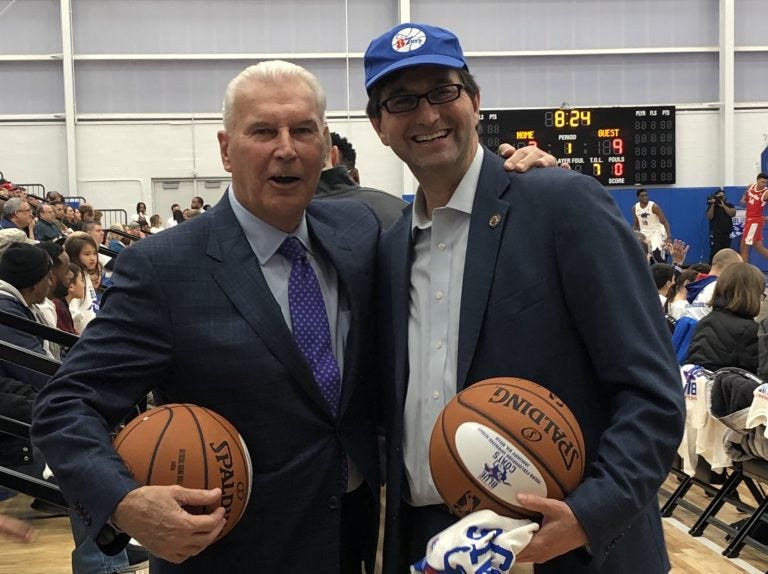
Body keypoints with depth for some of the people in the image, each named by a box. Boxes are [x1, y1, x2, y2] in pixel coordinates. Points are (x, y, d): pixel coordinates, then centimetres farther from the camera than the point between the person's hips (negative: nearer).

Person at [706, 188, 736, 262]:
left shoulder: (729, 205, 12)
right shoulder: (712, 206, 7)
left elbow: (732, 214, -7)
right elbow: (709, 217, -9)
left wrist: (723, 206, -11)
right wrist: (713, 205, -14)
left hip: (727, 233, 3)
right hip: (715, 233, -3)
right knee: (714, 252, -14)